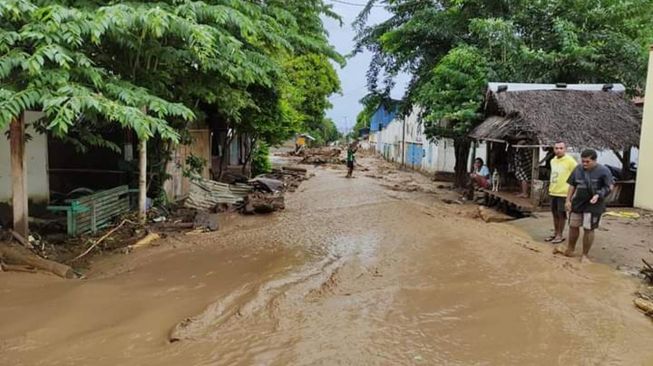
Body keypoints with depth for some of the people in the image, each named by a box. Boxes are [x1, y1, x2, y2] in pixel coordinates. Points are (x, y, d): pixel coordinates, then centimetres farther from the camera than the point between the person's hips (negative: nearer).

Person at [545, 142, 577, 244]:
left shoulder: (570, 161, -13)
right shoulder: (553, 160, 9)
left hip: (563, 193, -7)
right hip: (553, 192, 7)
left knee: (561, 214, 2)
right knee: (555, 213, 15)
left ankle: (560, 235, 12)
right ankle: (555, 233, 27)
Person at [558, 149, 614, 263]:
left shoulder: (603, 171, -10)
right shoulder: (578, 169, 4)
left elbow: (610, 186, -7)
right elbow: (572, 185, 9)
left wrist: (598, 195, -22)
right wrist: (568, 200, 5)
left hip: (593, 205, -4)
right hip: (578, 203, 5)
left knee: (588, 229, 1)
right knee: (573, 226, 11)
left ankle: (584, 255, 12)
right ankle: (570, 249, 29)